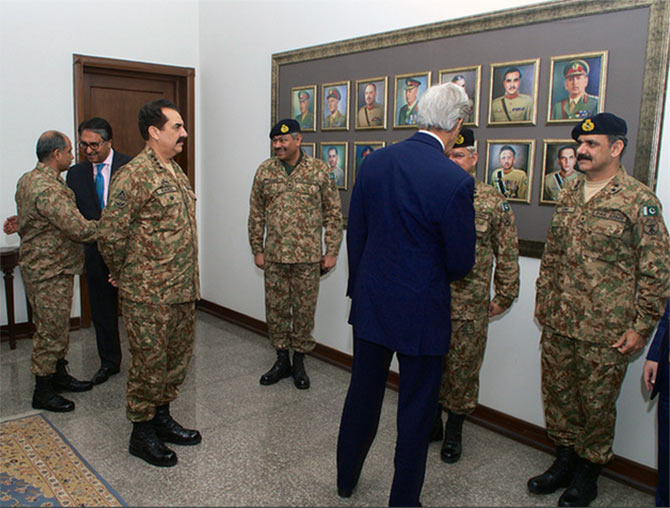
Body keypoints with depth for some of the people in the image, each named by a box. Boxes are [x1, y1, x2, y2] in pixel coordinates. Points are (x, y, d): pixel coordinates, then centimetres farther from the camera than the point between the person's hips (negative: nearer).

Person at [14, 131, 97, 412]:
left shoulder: (27, 179, 9)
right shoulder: (48, 189, -26)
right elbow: (79, 229, -30)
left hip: (39, 265, 10)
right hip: (50, 272, -10)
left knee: (58, 326, 21)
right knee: (50, 330, 2)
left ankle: (59, 375, 35)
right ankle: (43, 392, 16)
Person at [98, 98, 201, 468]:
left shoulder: (174, 170, 13)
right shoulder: (134, 175, -17)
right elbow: (111, 234, -18)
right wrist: (125, 275, -4)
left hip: (182, 289, 9)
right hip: (149, 295, -8)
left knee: (176, 359, 18)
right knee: (149, 364, 5)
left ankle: (162, 418, 35)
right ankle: (142, 433, 22)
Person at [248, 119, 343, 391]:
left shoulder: (319, 170, -2)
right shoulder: (265, 170, 4)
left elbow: (333, 213, 0)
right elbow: (256, 214, 8)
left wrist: (331, 251, -4)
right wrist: (257, 250, 5)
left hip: (308, 256, -2)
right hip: (274, 255, 2)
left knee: (304, 309, 7)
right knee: (276, 308, 9)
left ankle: (299, 361, 24)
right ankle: (282, 360, 26)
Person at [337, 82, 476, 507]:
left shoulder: (373, 162, -3)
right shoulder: (455, 181, -20)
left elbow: (355, 233, 6)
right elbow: (461, 264, -13)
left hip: (371, 302, 6)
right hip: (422, 312, -5)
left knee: (362, 394, 22)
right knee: (416, 408, 13)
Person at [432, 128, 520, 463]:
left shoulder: (493, 202, -2)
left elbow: (507, 254, 3)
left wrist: (504, 296, 3)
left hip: (470, 304, -2)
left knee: (462, 367, 9)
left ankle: (454, 431, 29)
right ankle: (431, 422, 34)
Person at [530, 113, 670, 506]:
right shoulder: (568, 196, 9)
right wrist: (542, 301, 15)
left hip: (606, 332, -5)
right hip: (557, 324, 6)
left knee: (596, 403, 9)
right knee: (558, 394, 15)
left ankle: (587, 473, 30)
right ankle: (565, 462, 36)